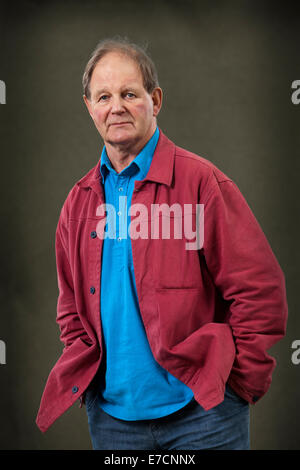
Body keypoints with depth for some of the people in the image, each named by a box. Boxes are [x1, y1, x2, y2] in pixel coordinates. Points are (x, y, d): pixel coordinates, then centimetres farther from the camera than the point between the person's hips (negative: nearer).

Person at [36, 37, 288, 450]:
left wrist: (241, 382, -8)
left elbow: (260, 290, -10)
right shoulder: (80, 201, 7)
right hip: (111, 413, 4)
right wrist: (84, 375, 8)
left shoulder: (201, 182, -9)